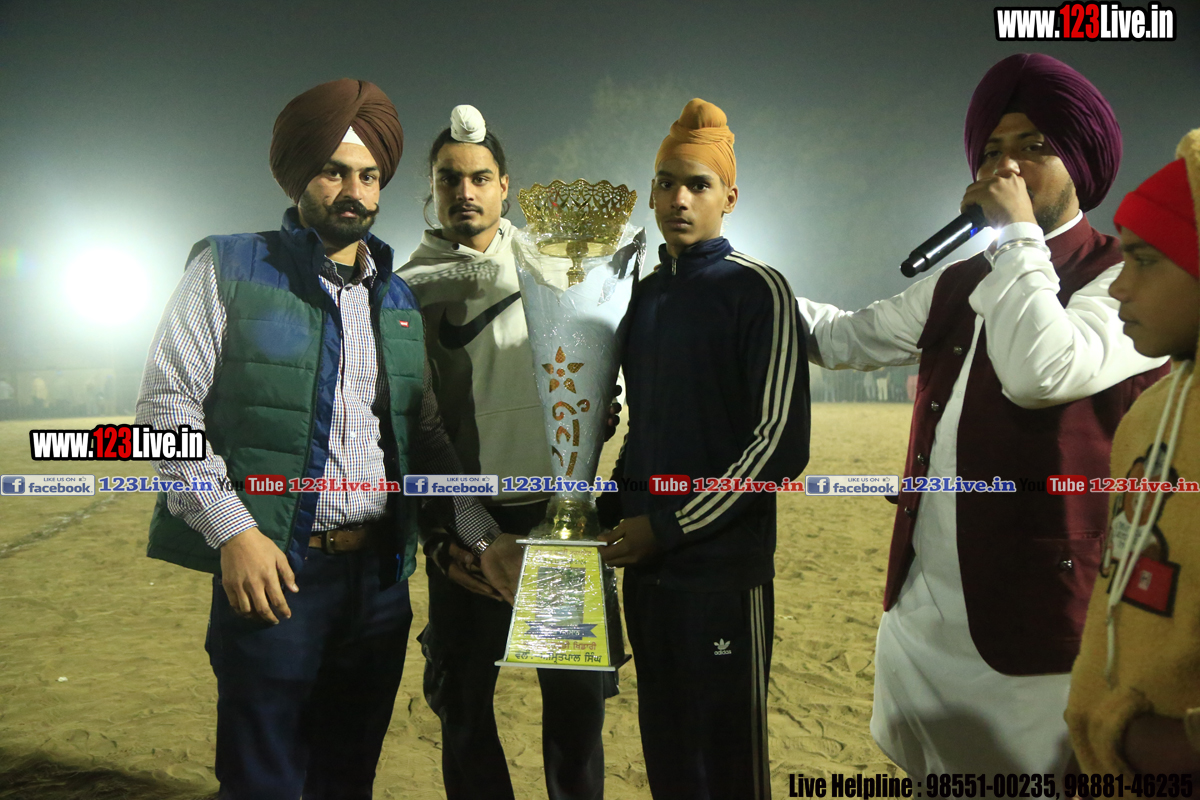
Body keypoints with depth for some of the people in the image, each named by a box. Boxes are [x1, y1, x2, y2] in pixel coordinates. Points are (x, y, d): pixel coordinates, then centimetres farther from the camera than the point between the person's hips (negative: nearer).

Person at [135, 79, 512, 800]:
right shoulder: (231, 268, 0)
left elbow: (427, 433, 14)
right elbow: (166, 407, -5)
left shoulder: (400, 299, 13)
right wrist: (233, 530, -15)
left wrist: (483, 534, 4)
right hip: (269, 570, -4)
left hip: (381, 574, 4)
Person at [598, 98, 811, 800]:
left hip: (723, 571, -6)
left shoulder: (757, 290, -7)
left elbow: (782, 443, -14)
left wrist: (668, 525, -14)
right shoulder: (647, 296, 14)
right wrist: (614, 508, 6)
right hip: (646, 567, 6)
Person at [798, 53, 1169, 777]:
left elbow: (1041, 371, -29)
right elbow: (846, 337, 19)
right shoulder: (957, 286, 12)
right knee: (926, 775, 21)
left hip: (1030, 629, -7)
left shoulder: (1128, 277, -10)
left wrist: (1019, 233, -18)